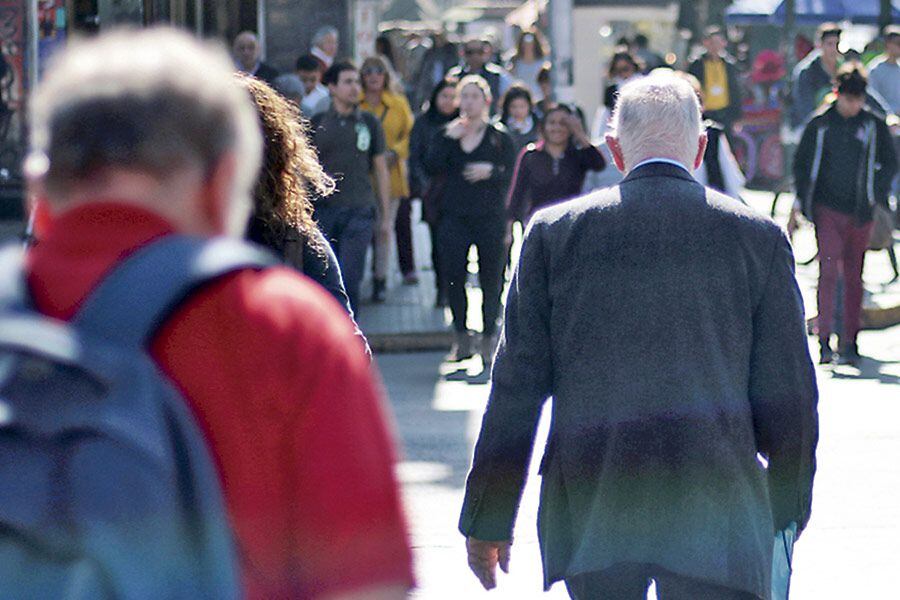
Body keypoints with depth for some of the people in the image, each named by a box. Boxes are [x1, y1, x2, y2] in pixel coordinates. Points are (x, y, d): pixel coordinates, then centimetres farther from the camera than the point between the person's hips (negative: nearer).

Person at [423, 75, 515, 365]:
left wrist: (491, 171, -19)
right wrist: (448, 138, -11)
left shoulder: (500, 136, 5)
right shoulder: (446, 135, 11)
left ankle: (489, 341, 8)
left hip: (490, 218, -2)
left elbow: (512, 174, 0)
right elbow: (430, 167, -3)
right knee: (453, 277, -2)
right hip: (454, 218, 2)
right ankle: (462, 339, 11)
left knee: (491, 280, -2)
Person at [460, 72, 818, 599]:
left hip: (589, 510, 1)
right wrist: (786, 511, 17)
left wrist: (489, 519, 9)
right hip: (717, 508, -1)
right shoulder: (759, 237, 3)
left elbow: (517, 387, 4)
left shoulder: (554, 233, 4)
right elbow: (789, 395, 5)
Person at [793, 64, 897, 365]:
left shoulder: (874, 125, 3)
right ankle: (824, 339, -16)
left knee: (854, 275, 7)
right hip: (827, 210, -2)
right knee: (829, 268, -14)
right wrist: (806, 202, 3)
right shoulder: (820, 124, 1)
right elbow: (801, 163, 9)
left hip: (859, 212, 2)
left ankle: (849, 342, 14)